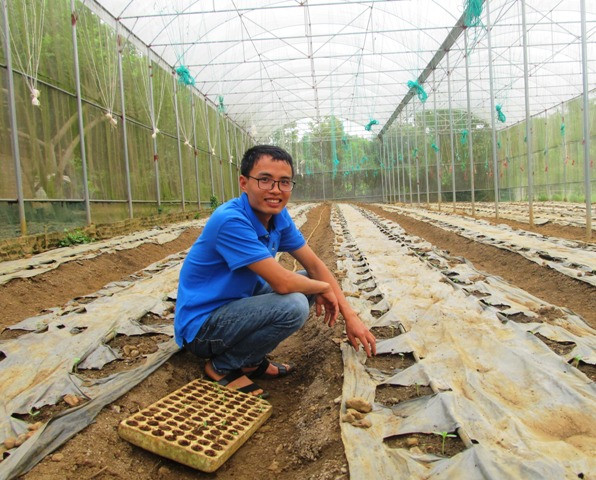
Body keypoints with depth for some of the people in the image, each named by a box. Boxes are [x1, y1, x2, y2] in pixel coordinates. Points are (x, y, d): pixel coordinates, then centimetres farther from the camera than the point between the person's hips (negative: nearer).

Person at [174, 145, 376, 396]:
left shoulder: (278, 217, -2)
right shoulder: (231, 221, -28)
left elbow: (314, 265, 1)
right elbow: (282, 282, -30)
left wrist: (350, 315, -4)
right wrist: (323, 288, -11)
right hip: (201, 325, -8)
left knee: (308, 284, 5)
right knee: (293, 305, -28)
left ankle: (252, 360, 10)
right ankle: (222, 366, -5)